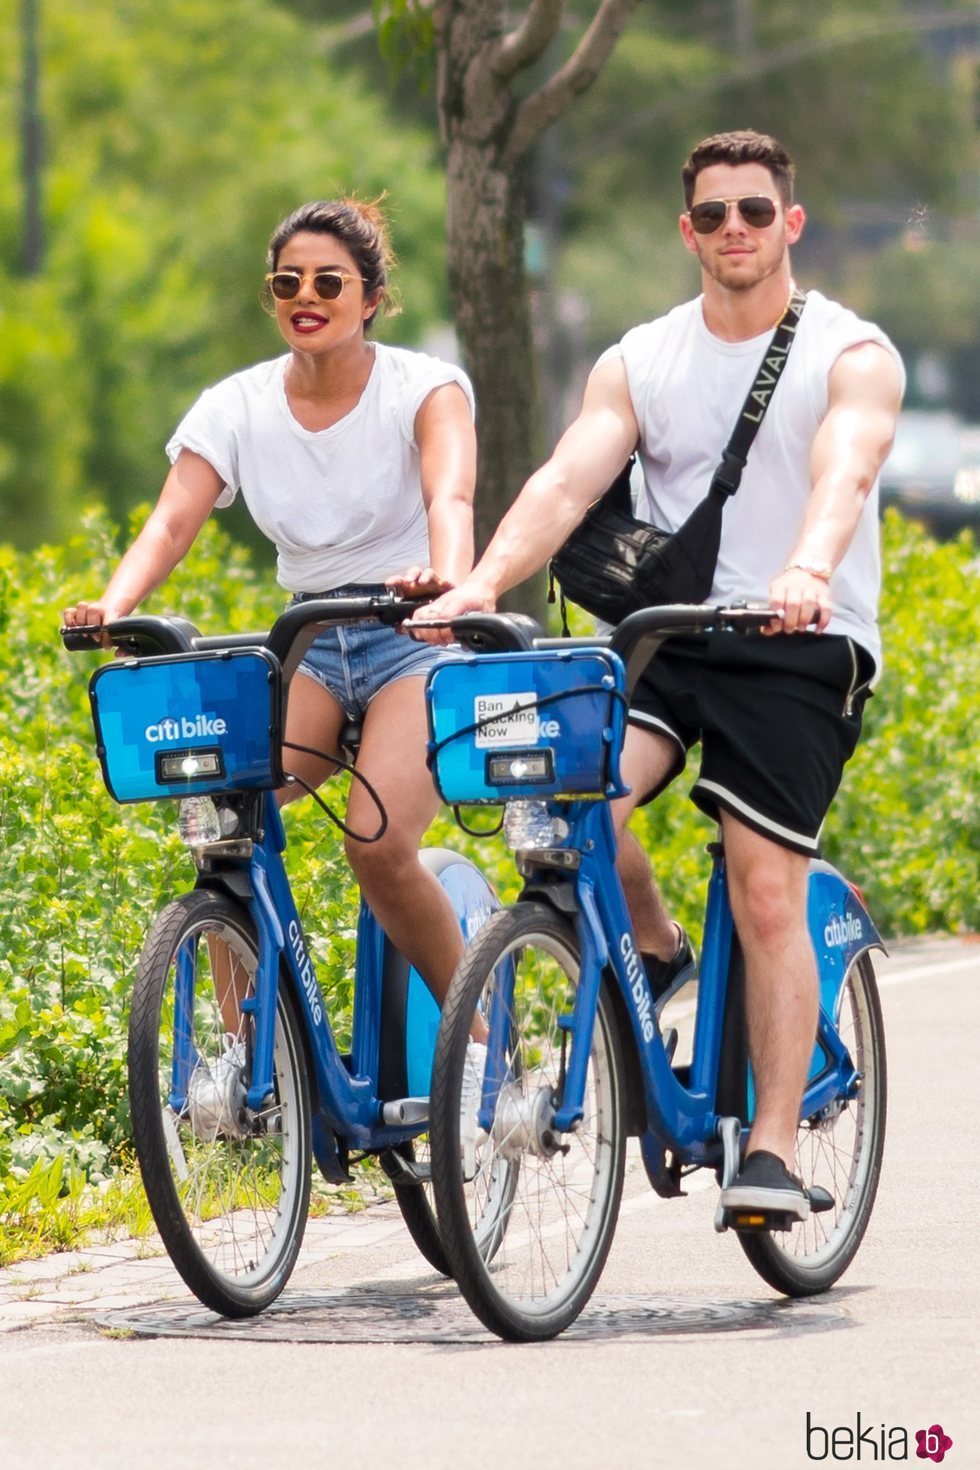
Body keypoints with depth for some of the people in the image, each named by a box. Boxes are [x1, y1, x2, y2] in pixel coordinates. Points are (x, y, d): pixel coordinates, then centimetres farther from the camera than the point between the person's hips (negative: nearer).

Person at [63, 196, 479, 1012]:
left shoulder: (425, 387, -8)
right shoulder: (238, 406, 1)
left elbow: (450, 495, -27)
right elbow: (172, 521, -11)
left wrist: (447, 578, -51)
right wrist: (111, 607, -32)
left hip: (414, 639, -4)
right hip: (309, 646, 4)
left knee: (378, 844, -27)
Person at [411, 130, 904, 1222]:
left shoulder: (853, 356, -2)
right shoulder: (639, 364, 9)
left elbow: (844, 475, -21)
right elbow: (567, 481, -5)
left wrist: (807, 574, -42)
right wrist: (482, 581, -23)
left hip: (802, 645, -3)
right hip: (665, 634, 3)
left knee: (767, 889, -12)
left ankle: (774, 1144, -5)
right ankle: (653, 951, 6)